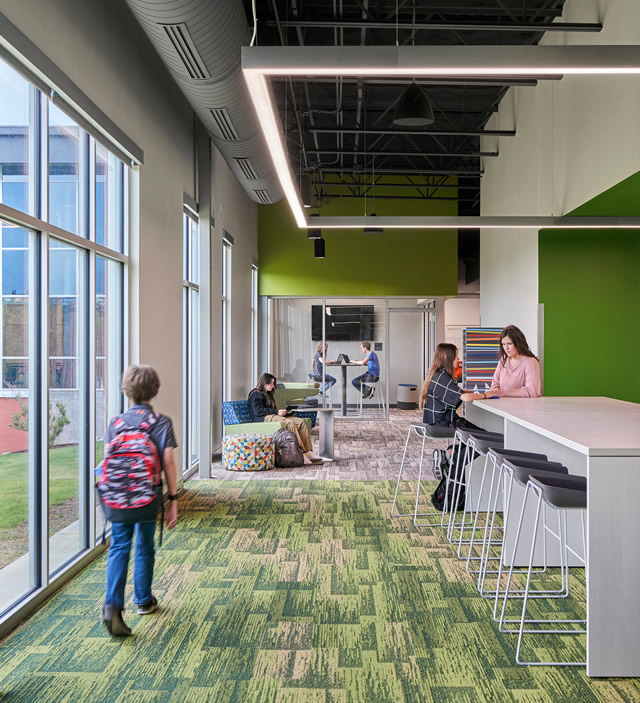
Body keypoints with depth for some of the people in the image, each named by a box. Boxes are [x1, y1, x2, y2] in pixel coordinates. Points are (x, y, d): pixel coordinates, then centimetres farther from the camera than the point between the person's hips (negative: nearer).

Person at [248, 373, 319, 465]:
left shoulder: (268, 394, 30)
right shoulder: (256, 394, 1)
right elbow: (258, 411, -13)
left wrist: (280, 412, 7)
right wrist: (276, 412, -16)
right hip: (263, 419, -9)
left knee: (301, 421, -14)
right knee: (290, 423, -35)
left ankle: (308, 453, -25)